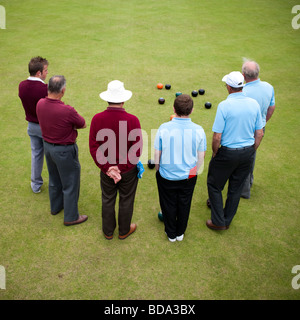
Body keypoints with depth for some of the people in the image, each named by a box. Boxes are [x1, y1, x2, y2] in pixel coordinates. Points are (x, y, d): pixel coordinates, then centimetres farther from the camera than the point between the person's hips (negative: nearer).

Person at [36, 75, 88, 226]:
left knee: (54, 180, 26)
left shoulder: (40, 104, -8)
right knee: (70, 184, 10)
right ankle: (71, 217, 24)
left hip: (47, 146, 8)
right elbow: (82, 124, -12)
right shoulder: (67, 110, -29)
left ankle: (56, 206, 47)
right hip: (64, 151, -7)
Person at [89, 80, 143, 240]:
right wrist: (121, 168, -15)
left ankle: (108, 231, 42)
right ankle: (124, 231, 41)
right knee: (126, 201, 19)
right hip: (128, 171, -2)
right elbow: (137, 150, -20)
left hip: (106, 170, 2)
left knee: (107, 201, 21)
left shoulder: (97, 119, -14)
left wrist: (108, 168, -11)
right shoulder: (132, 120, -20)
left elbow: (93, 148, -13)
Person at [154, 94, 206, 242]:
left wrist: (158, 169, 9)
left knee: (169, 205, 19)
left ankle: (171, 234, 39)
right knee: (184, 204, 22)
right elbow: (201, 156, -4)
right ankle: (180, 232, 42)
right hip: (189, 176, 2)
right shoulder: (199, 130, -15)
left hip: (167, 176, -1)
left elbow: (157, 153, -10)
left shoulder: (164, 128, -20)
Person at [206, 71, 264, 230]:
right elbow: (259, 134, 3)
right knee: (236, 188, 18)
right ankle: (228, 220, 35)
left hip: (227, 153, -5)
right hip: (247, 152, 6)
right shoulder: (254, 104, -2)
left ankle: (218, 222, 20)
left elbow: (217, 137, -18)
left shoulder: (224, 106, -18)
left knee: (214, 186, 14)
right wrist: (250, 152, 16)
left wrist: (215, 154, -1)